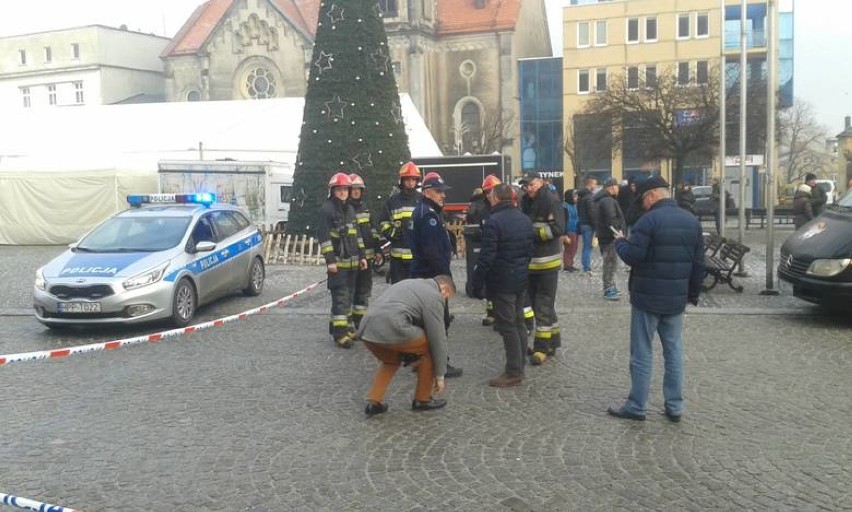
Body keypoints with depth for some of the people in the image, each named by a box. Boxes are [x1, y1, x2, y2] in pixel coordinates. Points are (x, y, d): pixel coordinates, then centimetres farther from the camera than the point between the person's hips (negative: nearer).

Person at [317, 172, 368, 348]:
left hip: (352, 261, 8)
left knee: (349, 295, 14)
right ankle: (340, 333, -9)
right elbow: (323, 236, -14)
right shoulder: (327, 209, -9)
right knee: (340, 296, -11)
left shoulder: (350, 209, 16)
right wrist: (330, 260, -19)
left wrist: (361, 256, 16)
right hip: (337, 261, -8)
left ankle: (347, 326, 25)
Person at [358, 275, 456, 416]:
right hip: (392, 330, -8)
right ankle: (422, 399, 21)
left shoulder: (409, 284, 33)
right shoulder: (434, 295, 8)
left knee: (390, 361, 32)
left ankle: (374, 401, 20)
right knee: (429, 349, 13)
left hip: (366, 329, 8)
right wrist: (440, 375, 15)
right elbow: (438, 338, 7)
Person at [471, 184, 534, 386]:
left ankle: (514, 372, 1)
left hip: (501, 282, -8)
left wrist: (477, 284, -12)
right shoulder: (525, 219, 9)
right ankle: (519, 367, 23)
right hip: (521, 280, 8)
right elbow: (530, 250, 15)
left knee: (507, 326, -3)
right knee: (519, 323, 15)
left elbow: (486, 257, -19)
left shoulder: (494, 222, -17)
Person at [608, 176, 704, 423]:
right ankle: (675, 406, 16)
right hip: (676, 299, 6)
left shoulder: (650, 220, -14)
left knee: (642, 354, 2)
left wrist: (620, 241, 1)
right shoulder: (692, 221, 7)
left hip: (647, 298, -6)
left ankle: (636, 406, 8)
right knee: (674, 351, 13)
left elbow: (632, 256, -18)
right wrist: (693, 294, 19)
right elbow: (699, 264, 10)